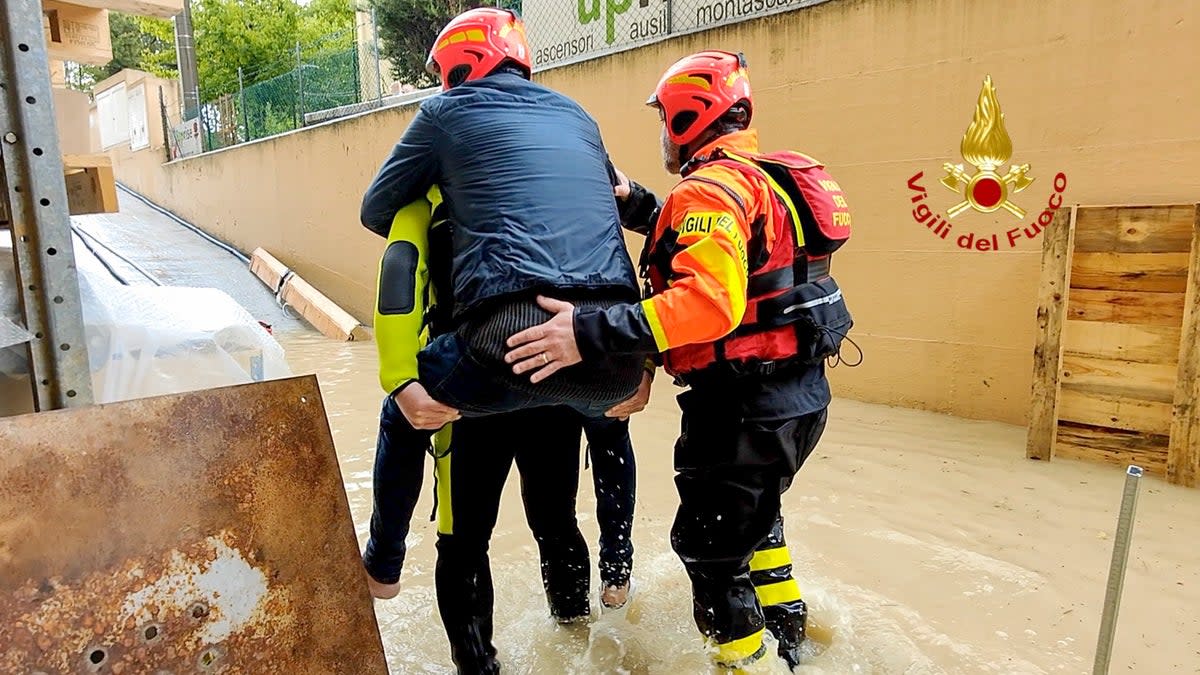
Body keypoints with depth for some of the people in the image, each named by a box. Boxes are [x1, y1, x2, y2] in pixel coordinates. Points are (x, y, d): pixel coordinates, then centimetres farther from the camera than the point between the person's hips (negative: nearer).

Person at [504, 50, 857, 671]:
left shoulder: (711, 187, -17)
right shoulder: (764, 179, 15)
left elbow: (711, 299, -33)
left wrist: (593, 332, -37)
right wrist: (639, 202, 17)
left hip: (748, 404, -11)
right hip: (798, 392, 11)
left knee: (711, 546, 6)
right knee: (753, 513, 31)